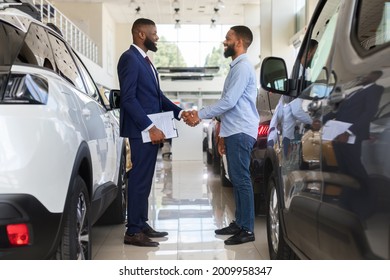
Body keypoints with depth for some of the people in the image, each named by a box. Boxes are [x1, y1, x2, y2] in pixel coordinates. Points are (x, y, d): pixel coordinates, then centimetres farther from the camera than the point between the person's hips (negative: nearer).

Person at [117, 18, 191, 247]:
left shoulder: (145, 61, 18)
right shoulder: (130, 58, -12)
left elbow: (157, 95, 20)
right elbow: (128, 98, -20)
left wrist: (179, 112, 8)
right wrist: (150, 127, -22)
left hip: (151, 130, 10)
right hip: (141, 131, -10)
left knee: (145, 180, 13)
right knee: (139, 180, -6)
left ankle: (142, 224, 22)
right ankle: (133, 232, 0)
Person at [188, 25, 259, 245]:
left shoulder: (243, 66, -12)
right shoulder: (237, 67, 20)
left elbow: (229, 101, -19)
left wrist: (201, 115, -11)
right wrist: (223, 134, 21)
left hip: (241, 133, -10)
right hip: (234, 132, 10)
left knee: (241, 179, -7)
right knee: (236, 179, 13)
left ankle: (247, 230, -2)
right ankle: (239, 223, 21)